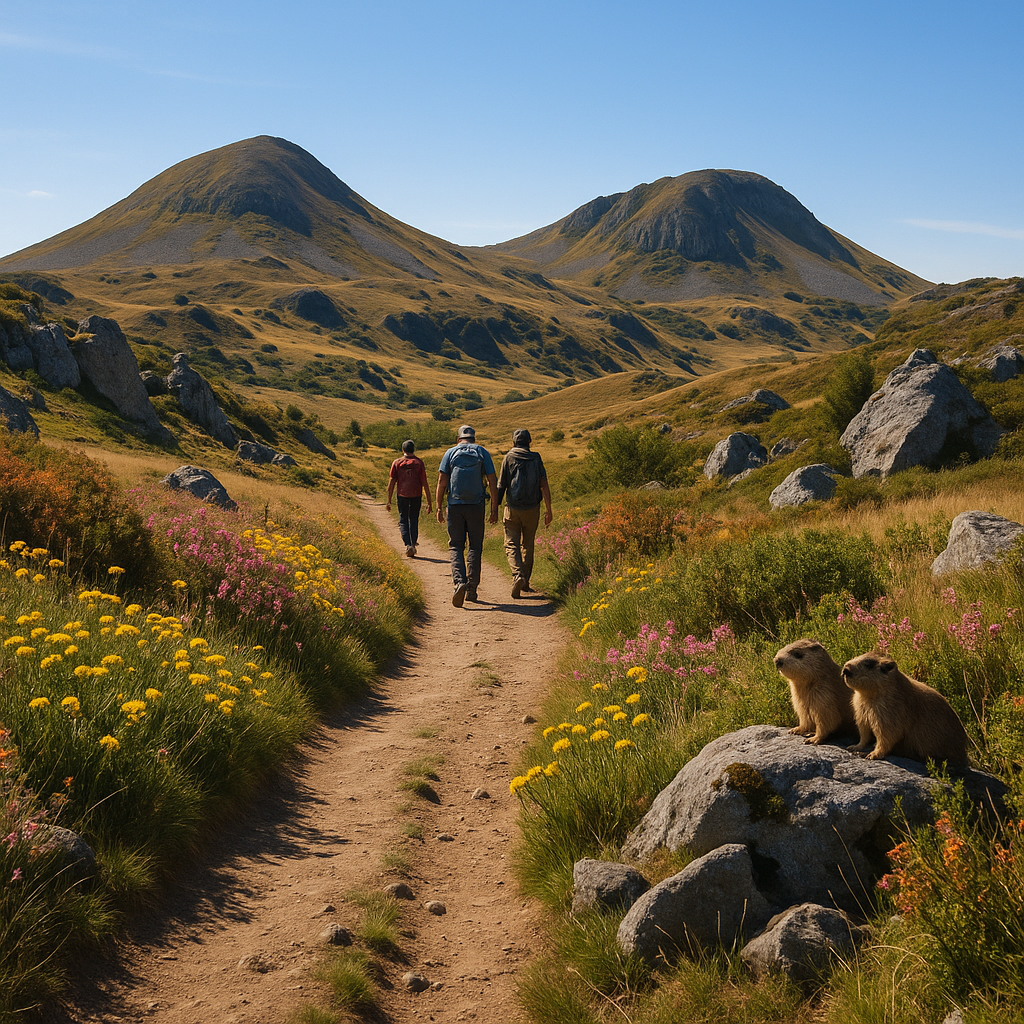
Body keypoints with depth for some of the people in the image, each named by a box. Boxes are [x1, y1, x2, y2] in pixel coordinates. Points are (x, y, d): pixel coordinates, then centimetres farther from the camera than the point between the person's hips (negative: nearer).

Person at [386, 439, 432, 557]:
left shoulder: (397, 463, 1)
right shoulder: (419, 463, 0)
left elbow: (391, 482, -1)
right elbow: (424, 483, -3)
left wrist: (389, 501, 5)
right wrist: (429, 502, 0)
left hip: (402, 496, 0)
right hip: (416, 496, 0)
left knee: (403, 521, 7)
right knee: (414, 521, 14)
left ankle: (407, 545, -11)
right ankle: (413, 545, 8)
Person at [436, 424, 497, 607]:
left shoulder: (450, 453, 6)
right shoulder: (482, 452, 7)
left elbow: (442, 481, -2)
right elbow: (492, 483, 1)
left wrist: (439, 508, 1)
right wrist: (494, 509, 4)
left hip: (455, 505, 0)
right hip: (476, 505, 0)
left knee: (456, 546, 5)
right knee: (475, 547, 11)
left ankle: (459, 582, -17)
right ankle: (472, 588, 7)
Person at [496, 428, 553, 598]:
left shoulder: (508, 459, -1)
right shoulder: (536, 459, 2)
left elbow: (501, 486, -4)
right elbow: (544, 485, -3)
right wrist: (548, 510, 1)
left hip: (512, 508, -2)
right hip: (532, 508, 2)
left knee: (511, 545, 0)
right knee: (527, 546, 15)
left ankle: (517, 575, -24)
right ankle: (525, 582, 20)